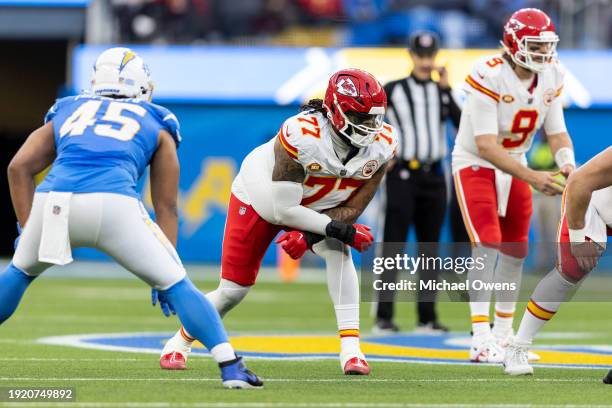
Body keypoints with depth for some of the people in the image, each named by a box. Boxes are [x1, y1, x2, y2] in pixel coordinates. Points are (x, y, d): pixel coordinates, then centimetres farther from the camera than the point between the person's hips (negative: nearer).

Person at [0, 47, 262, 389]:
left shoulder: (67, 112, 33)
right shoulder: (156, 125, 29)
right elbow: (166, 207, 26)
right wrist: (166, 270, 28)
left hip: (52, 201, 2)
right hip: (113, 203, -2)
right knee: (176, 285, 10)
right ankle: (230, 366, -2)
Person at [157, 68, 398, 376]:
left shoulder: (382, 145, -25)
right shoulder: (301, 135, -41)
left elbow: (352, 208, -18)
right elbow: (284, 211, -34)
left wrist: (309, 235, -30)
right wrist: (338, 229, -38)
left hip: (316, 208, 3)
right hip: (261, 198, -3)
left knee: (338, 252, -28)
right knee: (233, 290, 5)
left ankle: (350, 349, -26)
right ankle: (180, 342, 35)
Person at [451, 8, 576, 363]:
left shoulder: (551, 76, -8)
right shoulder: (489, 76, -29)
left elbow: (557, 132, -1)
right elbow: (485, 145, -32)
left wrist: (567, 164, -23)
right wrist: (532, 177, -39)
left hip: (514, 166, 7)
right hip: (476, 164, -7)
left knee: (515, 250, 13)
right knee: (488, 244, -19)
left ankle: (503, 336, 29)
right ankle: (481, 341, -22)